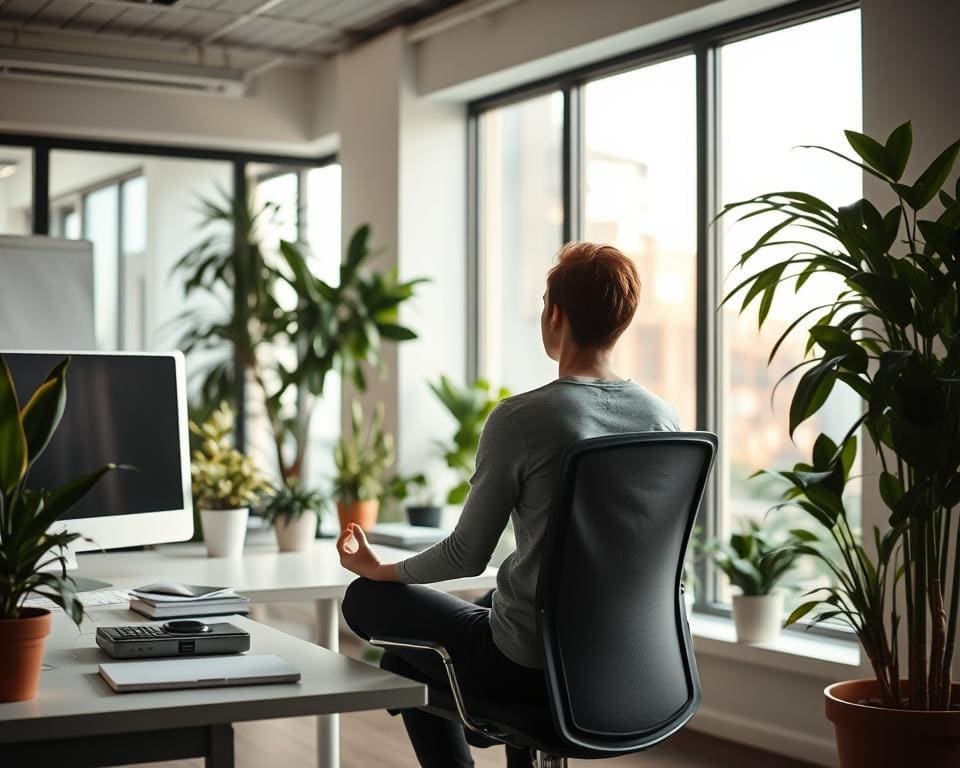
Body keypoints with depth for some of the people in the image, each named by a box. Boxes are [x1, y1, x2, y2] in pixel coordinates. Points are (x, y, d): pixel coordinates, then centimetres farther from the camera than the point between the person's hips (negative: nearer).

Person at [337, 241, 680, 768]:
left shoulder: (519, 419, -17)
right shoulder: (662, 418, -1)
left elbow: (468, 555, -11)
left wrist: (380, 571, 8)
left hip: (530, 666, -6)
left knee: (366, 601, 17)